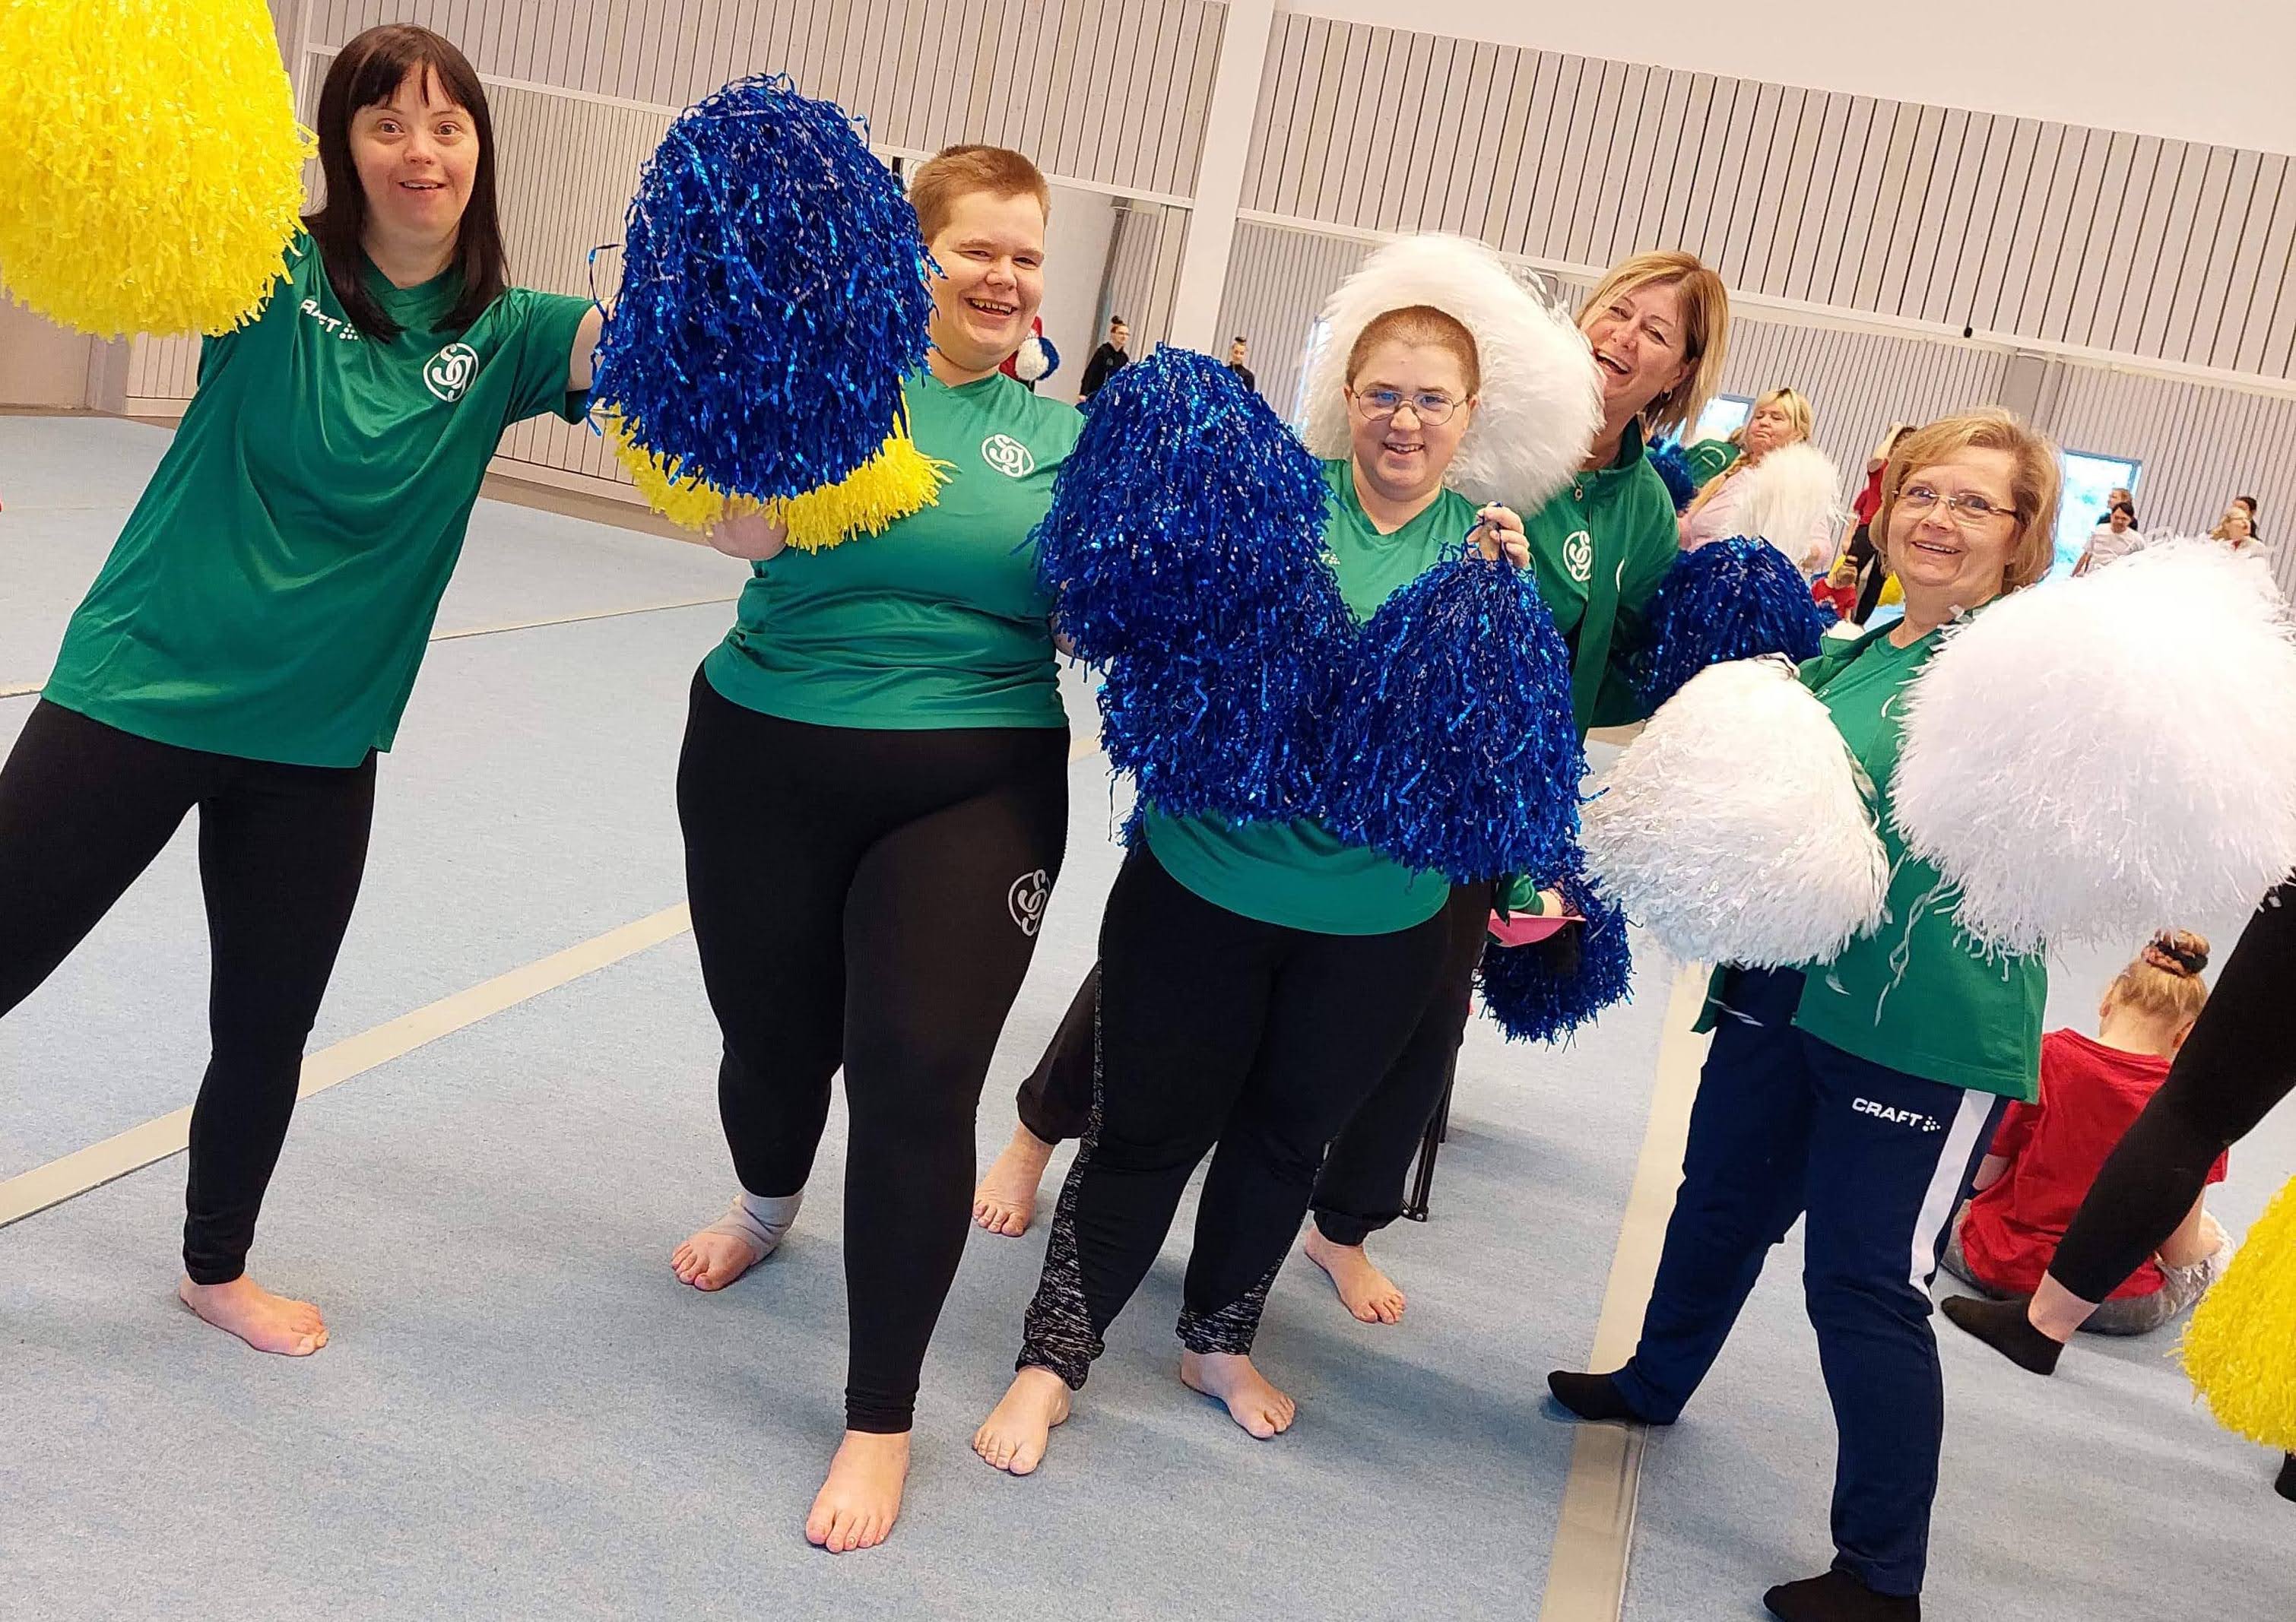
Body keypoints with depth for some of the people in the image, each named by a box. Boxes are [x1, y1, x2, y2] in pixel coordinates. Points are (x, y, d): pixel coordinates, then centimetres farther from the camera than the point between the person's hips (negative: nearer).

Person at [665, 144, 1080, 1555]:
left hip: (972, 791, 0)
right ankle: (769, 1207, 53)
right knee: (773, 1035, 14)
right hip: (767, 765, 0)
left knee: (919, 1078, -9)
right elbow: (745, 529, -17)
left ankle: (883, 1418, 7)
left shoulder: (1062, 431, 5)